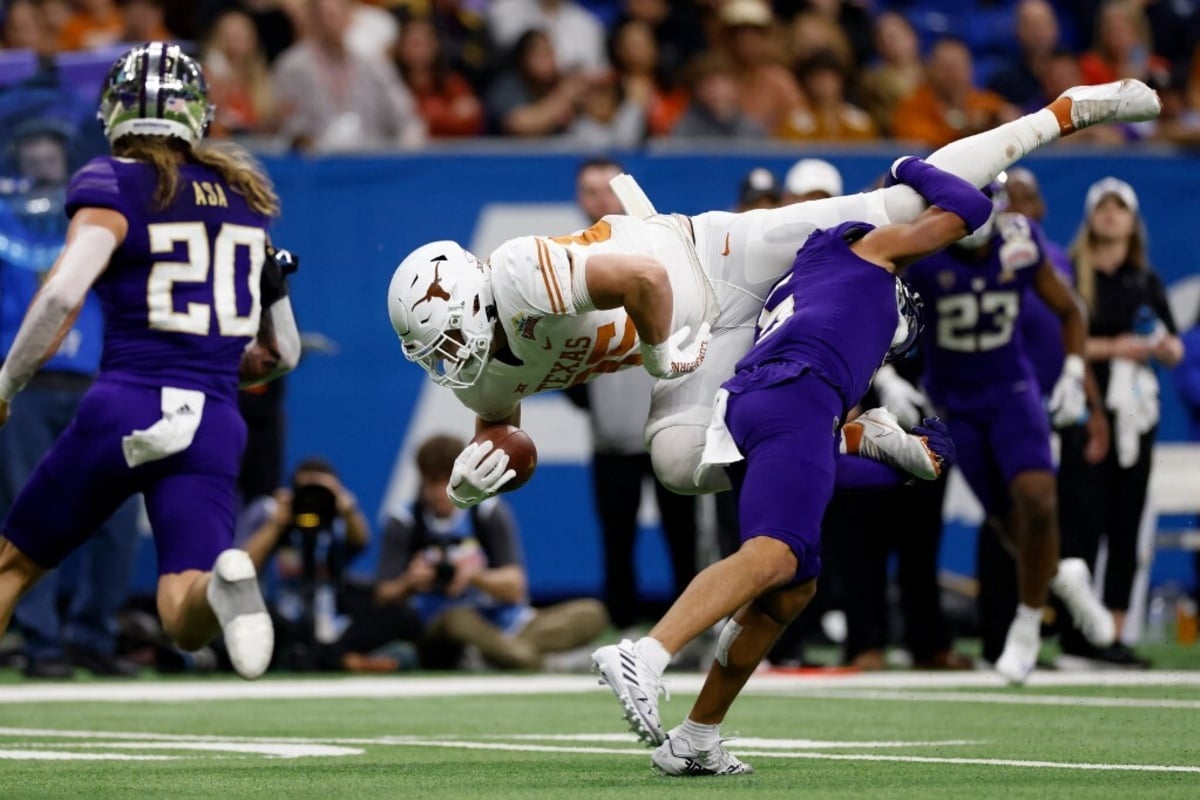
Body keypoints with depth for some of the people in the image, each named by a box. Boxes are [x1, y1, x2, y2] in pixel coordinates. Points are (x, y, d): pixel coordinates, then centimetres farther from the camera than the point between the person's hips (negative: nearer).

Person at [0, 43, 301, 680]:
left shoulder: (115, 183, -1)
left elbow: (63, 293, -16)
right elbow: (282, 352, 22)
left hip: (123, 410, -3)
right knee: (185, 624, -5)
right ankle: (223, 584, -39)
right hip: (213, 429, 3)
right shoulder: (244, 198, 16)